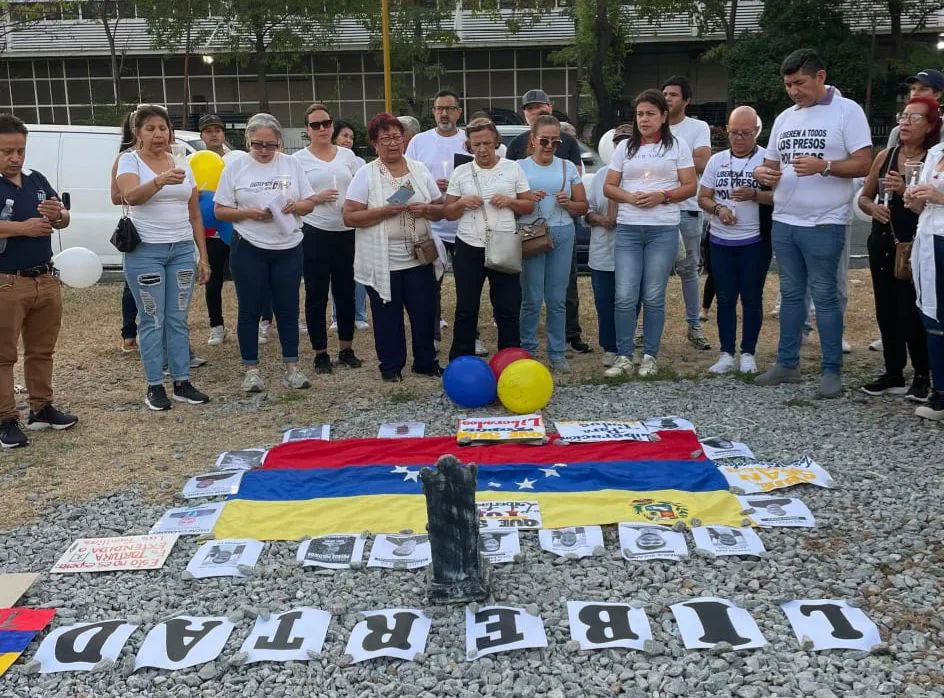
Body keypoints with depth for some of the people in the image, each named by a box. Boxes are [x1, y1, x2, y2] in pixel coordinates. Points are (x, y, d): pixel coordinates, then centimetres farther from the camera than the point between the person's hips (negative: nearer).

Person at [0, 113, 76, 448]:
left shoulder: (37, 180, 9)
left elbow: (64, 221, 11)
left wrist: (58, 215, -12)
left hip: (45, 280, 6)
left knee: (41, 351, 16)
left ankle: (42, 409, 27)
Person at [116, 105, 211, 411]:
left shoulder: (182, 165, 10)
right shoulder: (130, 160, -3)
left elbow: (195, 215, 13)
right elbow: (131, 196, -25)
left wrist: (203, 256, 9)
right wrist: (161, 180, -43)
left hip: (182, 250, 4)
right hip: (145, 251, -4)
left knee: (178, 319, 8)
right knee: (153, 321, 1)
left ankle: (182, 383, 15)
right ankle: (155, 386, 9)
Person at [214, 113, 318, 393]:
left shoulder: (292, 164, 5)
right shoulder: (235, 168, 0)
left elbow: (310, 202, 8)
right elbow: (220, 211, 0)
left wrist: (296, 206, -13)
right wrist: (248, 213, -17)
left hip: (288, 248, 2)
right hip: (249, 250, -2)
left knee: (288, 308, 8)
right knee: (250, 309, 4)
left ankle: (291, 367, 16)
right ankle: (251, 369, 13)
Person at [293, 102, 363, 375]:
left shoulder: (347, 155, 10)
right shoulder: (299, 159, 1)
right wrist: (317, 199, -16)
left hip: (347, 232, 3)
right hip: (315, 233, -3)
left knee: (346, 292, 9)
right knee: (316, 296, 3)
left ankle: (346, 349, 21)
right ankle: (320, 353, 12)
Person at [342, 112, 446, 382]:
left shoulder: (419, 169, 8)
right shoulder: (366, 174, -3)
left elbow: (441, 209, 11)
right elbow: (349, 217, -10)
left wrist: (426, 210, -12)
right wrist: (385, 211, -20)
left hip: (420, 258, 3)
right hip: (383, 263, -3)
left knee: (425, 312, 8)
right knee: (388, 316, 7)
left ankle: (426, 362, 26)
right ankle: (391, 366, 23)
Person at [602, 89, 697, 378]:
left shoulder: (678, 146, 6)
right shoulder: (625, 147, 13)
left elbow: (689, 187, 2)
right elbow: (609, 187, 11)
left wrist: (662, 197, -14)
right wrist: (630, 197, -9)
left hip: (664, 230, -2)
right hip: (628, 229, 2)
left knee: (654, 297, 1)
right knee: (624, 297, -5)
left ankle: (650, 356, 10)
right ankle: (624, 357, 2)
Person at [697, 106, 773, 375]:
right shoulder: (716, 160, 8)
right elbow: (703, 197, 9)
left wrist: (753, 195, -24)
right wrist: (718, 208, -11)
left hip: (755, 242, -3)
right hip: (720, 241, 4)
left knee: (752, 299, 4)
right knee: (725, 299, 5)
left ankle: (748, 354, 13)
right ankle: (726, 354, 11)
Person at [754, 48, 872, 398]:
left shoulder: (847, 111, -5)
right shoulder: (784, 117, 13)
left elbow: (863, 164, -11)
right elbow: (771, 163, 20)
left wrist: (823, 166, -26)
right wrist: (762, 172, -4)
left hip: (823, 224, -6)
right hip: (784, 221, 6)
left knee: (825, 296, -2)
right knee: (790, 294, 12)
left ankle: (831, 370, 6)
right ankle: (787, 364, 20)